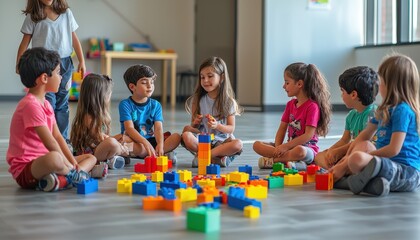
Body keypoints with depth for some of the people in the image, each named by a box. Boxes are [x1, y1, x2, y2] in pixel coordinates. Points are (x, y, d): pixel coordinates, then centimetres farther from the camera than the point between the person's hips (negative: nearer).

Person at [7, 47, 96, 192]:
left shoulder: (46, 104, 14)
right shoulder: (31, 105, -18)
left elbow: (58, 137, 9)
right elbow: (51, 144, -22)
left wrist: (73, 163, -1)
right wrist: (71, 167, -18)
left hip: (41, 160, 11)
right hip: (25, 169, -11)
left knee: (91, 158, 12)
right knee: (54, 158, -43)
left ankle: (62, 179, -16)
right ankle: (75, 175, -12)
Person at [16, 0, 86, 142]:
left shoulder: (66, 13, 7)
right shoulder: (33, 16, -1)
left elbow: (74, 38, 11)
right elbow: (25, 42, 2)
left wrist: (82, 61, 8)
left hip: (64, 63, 3)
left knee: (62, 103, 8)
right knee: (48, 102, -8)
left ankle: (63, 139, 15)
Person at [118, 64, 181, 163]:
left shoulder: (155, 105, 6)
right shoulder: (125, 104, -5)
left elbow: (158, 128, -7)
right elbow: (129, 128, -17)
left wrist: (160, 144, -29)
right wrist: (145, 143, -34)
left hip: (150, 140, 3)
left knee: (176, 137, -16)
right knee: (123, 139, -37)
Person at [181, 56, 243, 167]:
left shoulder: (229, 102, 3)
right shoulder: (197, 100, 7)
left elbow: (231, 128, 1)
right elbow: (192, 126, 11)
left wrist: (217, 126, -18)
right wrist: (195, 124, -13)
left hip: (221, 141, -1)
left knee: (238, 144, -32)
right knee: (186, 136, -30)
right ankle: (215, 157, -28)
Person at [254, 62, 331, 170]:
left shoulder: (312, 106, -11)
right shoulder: (290, 104, 14)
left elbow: (308, 135, -18)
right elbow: (282, 128, 9)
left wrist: (285, 146, -20)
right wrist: (278, 148, -9)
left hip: (307, 148, -8)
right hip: (290, 146, 8)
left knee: (299, 151, -43)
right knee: (257, 145, -10)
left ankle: (272, 160, -21)